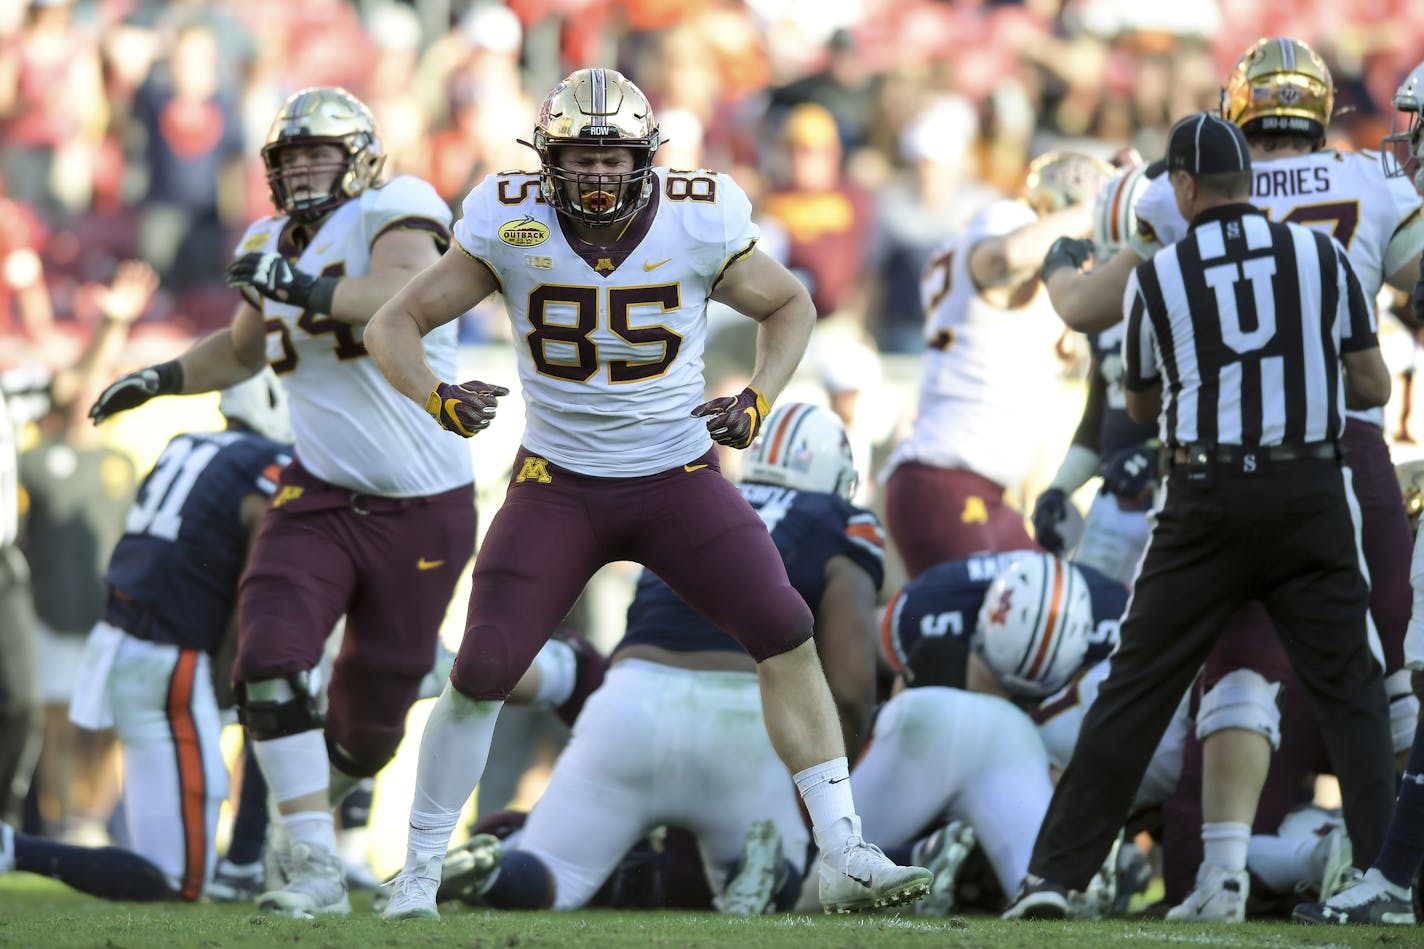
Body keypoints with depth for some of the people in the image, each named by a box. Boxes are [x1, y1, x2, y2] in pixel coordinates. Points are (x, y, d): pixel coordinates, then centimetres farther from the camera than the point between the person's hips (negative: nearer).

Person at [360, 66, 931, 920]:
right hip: (559, 487, 0)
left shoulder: (698, 223, -13)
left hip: (678, 479, 0)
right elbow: (395, 325, -7)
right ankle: (418, 879, 6)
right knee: (482, 674, -10)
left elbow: (790, 307, 5)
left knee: (787, 638, -15)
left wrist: (759, 402, -13)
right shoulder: (514, 225, -14)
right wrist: (438, 400, -28)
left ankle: (844, 858, -8)